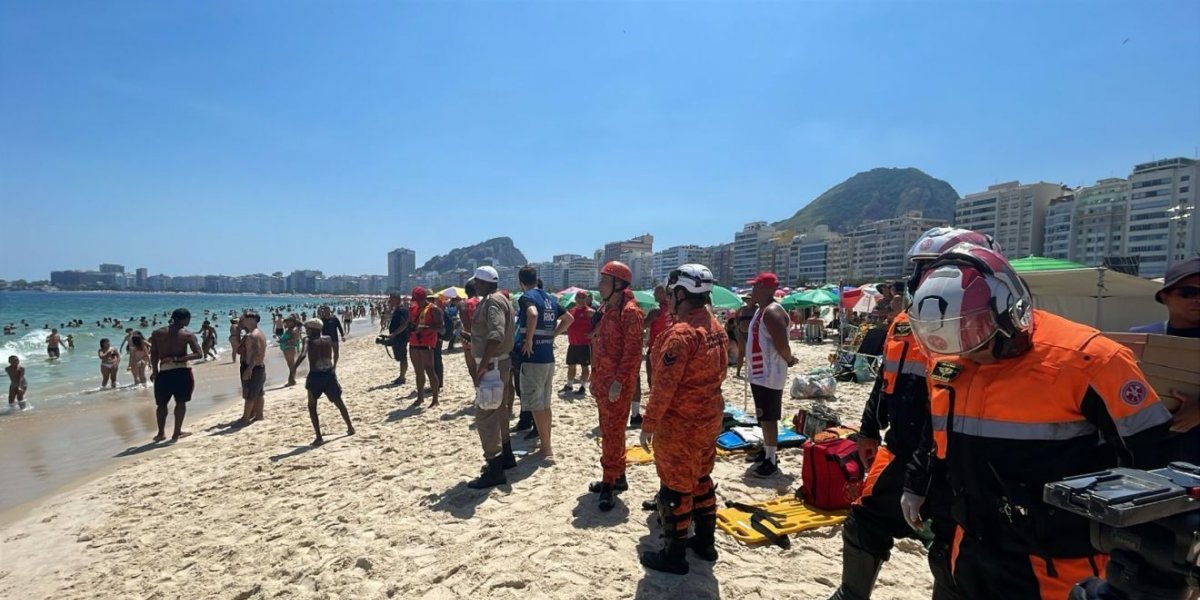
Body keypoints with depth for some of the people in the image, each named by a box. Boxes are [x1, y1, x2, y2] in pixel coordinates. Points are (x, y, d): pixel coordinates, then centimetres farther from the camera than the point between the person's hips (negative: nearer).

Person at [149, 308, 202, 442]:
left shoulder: (157, 333, 4)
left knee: (161, 404, 16)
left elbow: (154, 354, 3)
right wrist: (177, 359, -11)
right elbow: (198, 354, -13)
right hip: (182, 372, -2)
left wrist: (154, 371, 11)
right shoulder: (188, 335, -4)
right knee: (180, 402, 10)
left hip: (163, 372, 2)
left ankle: (161, 434, 21)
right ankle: (177, 433, 14)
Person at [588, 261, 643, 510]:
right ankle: (617, 477, 27)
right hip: (602, 381, 9)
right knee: (609, 431, 15)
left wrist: (618, 381, -22)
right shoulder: (605, 310, 13)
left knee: (612, 433, -4)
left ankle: (609, 484, 4)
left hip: (618, 385, -9)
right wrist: (594, 378, 18)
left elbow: (632, 352, -20)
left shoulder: (630, 312, -15)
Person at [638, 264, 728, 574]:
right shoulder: (716, 327, 4)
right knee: (701, 479, 21)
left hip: (679, 423, -9)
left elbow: (664, 385, -22)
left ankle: (674, 555, 16)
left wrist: (649, 424, -15)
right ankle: (705, 541, 33)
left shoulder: (680, 333, -23)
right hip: (709, 417, 9)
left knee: (675, 487, 4)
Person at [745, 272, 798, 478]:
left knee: (769, 417, -4)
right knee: (763, 416, 18)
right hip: (758, 373, 10)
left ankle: (772, 461, 4)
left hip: (770, 374, -10)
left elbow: (781, 344, -25)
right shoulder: (760, 310, 13)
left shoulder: (773, 312, -20)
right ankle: (767, 451, 31)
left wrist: (789, 361, -9)